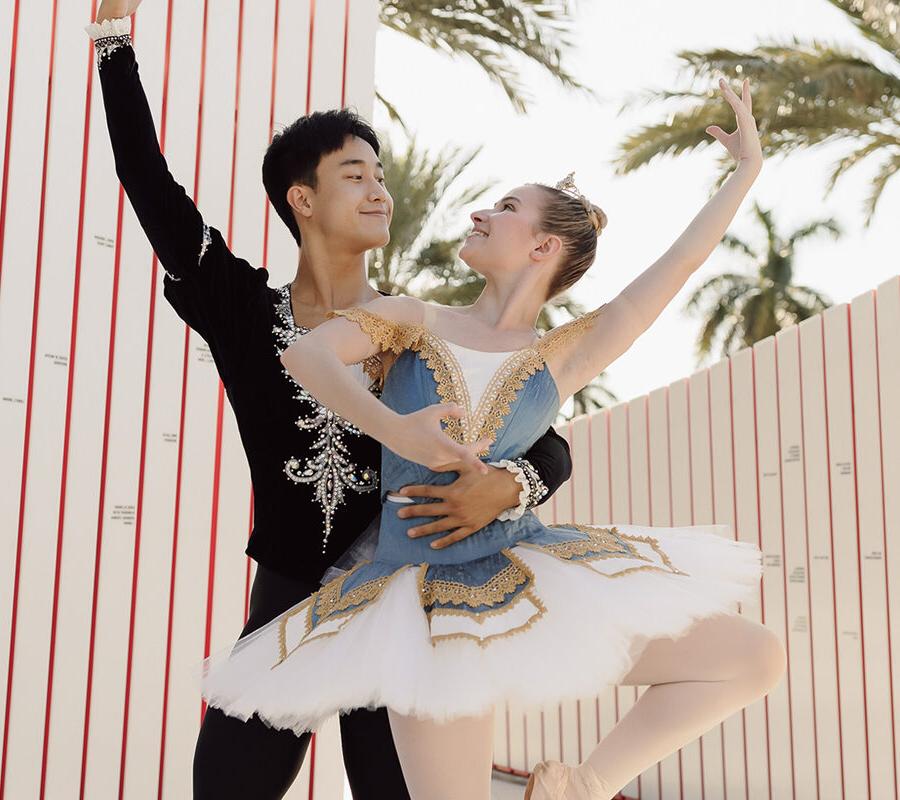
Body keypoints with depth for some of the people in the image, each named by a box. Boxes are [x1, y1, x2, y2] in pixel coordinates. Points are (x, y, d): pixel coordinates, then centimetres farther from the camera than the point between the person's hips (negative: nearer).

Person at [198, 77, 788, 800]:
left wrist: (748, 168, 14)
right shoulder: (413, 319, 8)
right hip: (427, 594, -2)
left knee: (757, 657, -4)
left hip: (538, 575, 2)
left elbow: (682, 260, 8)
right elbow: (305, 357, -10)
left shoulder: (568, 355, 9)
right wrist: (393, 428, -26)